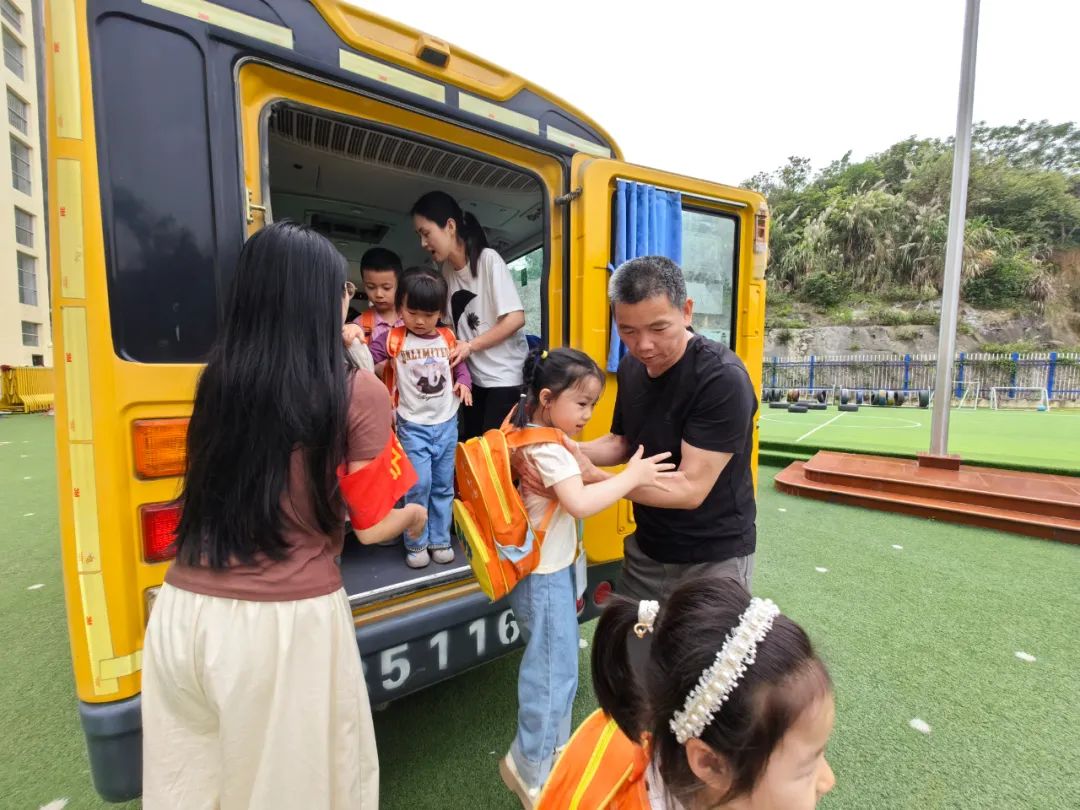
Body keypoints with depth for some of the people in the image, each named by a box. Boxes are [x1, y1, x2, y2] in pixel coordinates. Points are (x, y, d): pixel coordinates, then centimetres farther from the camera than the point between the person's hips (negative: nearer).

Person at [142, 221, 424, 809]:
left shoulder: (216, 379, 0)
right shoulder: (359, 394, -13)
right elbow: (372, 525, -7)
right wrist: (413, 514, 16)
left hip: (184, 613, 5)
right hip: (288, 623, -4)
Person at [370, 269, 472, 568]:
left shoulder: (447, 338, 3)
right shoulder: (392, 339, -5)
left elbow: (459, 364, 14)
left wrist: (464, 382, -5)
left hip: (447, 423, 3)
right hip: (413, 425, -3)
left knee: (443, 485, 12)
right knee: (419, 484, -6)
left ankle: (440, 539, 29)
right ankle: (416, 543, 17)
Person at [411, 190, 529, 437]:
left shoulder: (488, 260, -14)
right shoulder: (445, 268, 6)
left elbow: (516, 318, -18)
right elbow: (454, 323, 12)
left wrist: (470, 346, -15)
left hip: (504, 375, -6)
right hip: (473, 375, 6)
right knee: (470, 442, 13)